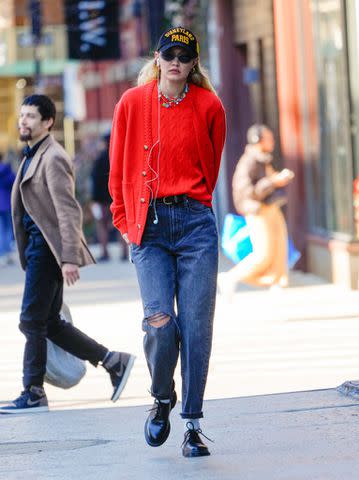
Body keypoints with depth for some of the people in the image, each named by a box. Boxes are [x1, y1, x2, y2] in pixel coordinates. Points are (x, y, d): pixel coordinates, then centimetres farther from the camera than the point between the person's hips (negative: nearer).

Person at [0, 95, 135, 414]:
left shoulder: (53, 158, -13)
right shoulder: (33, 156, 18)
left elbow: (69, 211, -19)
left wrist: (70, 258, -25)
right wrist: (26, 254, 21)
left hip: (47, 249, -10)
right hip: (37, 247, 10)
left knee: (32, 321, -6)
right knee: (50, 323, 11)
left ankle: (33, 394, 2)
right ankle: (114, 362, 18)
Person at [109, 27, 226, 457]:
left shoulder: (209, 106, 4)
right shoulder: (132, 103, 4)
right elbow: (119, 168, 11)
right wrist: (125, 220, 11)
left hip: (195, 222, 0)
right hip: (148, 225, 0)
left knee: (196, 326, -3)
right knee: (160, 322, -12)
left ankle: (192, 423, 5)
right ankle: (162, 398, 17)